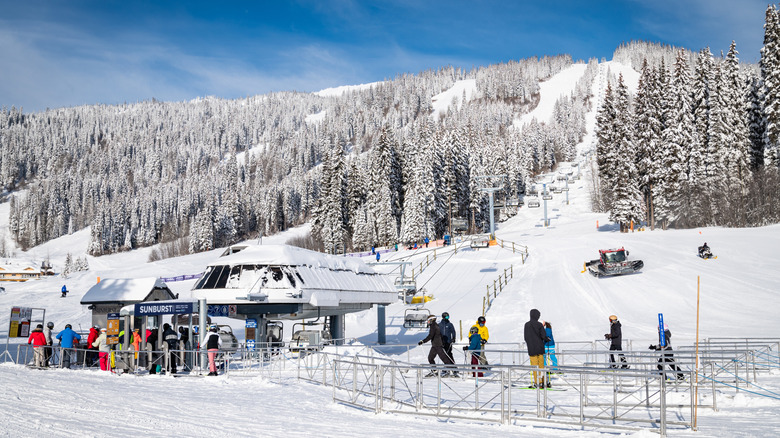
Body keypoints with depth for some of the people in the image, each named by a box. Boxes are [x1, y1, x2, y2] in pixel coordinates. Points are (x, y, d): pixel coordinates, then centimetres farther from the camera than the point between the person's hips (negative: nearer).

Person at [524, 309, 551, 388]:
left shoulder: (527, 325, -2)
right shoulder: (539, 325, -7)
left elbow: (525, 337, 3)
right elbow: (544, 336, -9)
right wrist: (547, 339, 13)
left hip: (531, 349, 0)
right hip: (540, 348, 0)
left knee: (535, 366, 2)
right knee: (541, 365, 10)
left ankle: (537, 383, -1)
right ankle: (543, 382, 11)